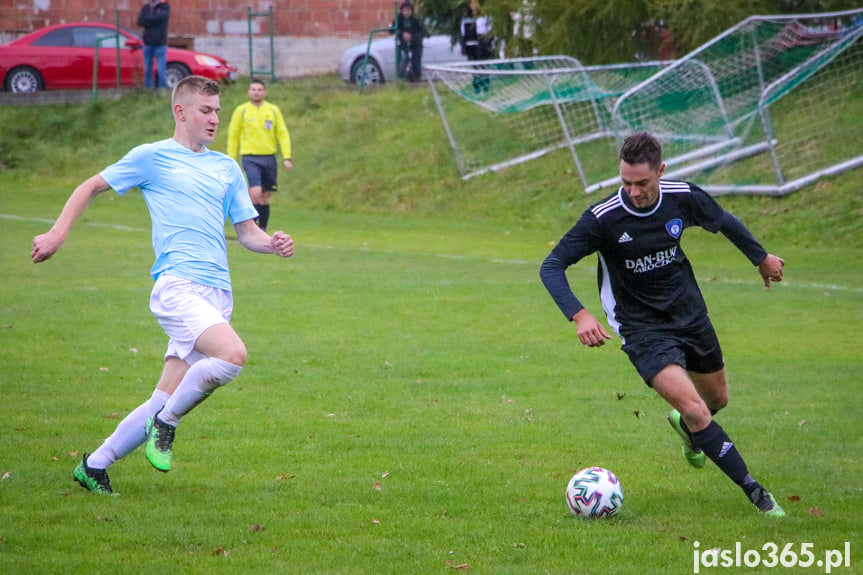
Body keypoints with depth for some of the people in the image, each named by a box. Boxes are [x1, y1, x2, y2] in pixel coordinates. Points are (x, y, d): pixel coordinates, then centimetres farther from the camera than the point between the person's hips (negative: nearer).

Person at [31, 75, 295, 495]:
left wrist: (272, 243, 0)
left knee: (166, 400, 2)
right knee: (233, 354, -30)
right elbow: (91, 187, 14)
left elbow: (247, 231, 22)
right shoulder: (152, 157, 6)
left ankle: (95, 465, 16)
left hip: (217, 295, 6)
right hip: (177, 284, -6)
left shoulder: (227, 168, 22)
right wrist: (57, 233, 2)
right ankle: (167, 422, -8)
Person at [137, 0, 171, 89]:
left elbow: (161, 17, -16)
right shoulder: (145, 7, 11)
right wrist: (153, 20, -11)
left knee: (161, 71, -9)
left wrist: (147, 19, -4)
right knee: (147, 70, 5)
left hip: (160, 44, -4)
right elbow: (140, 22, -1)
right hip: (148, 44, 4)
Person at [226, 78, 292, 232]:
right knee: (256, 192, -20)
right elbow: (233, 136, 6)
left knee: (265, 197, 5)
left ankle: (263, 230, 15)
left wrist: (287, 157, -2)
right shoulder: (241, 111, 2)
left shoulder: (273, 110, 8)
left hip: (269, 158, 3)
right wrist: (232, 161, 3)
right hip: (250, 158, -3)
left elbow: (283, 134, 8)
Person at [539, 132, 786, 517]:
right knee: (694, 409, -20)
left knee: (717, 399, 21)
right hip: (642, 329, -5)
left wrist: (762, 258, 24)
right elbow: (551, 267, -21)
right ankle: (755, 492, -9)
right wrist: (579, 315, -36)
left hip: (690, 312, 5)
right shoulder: (603, 218, -23)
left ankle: (685, 426, 59)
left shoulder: (683, 197, -12)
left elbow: (724, 221, 10)